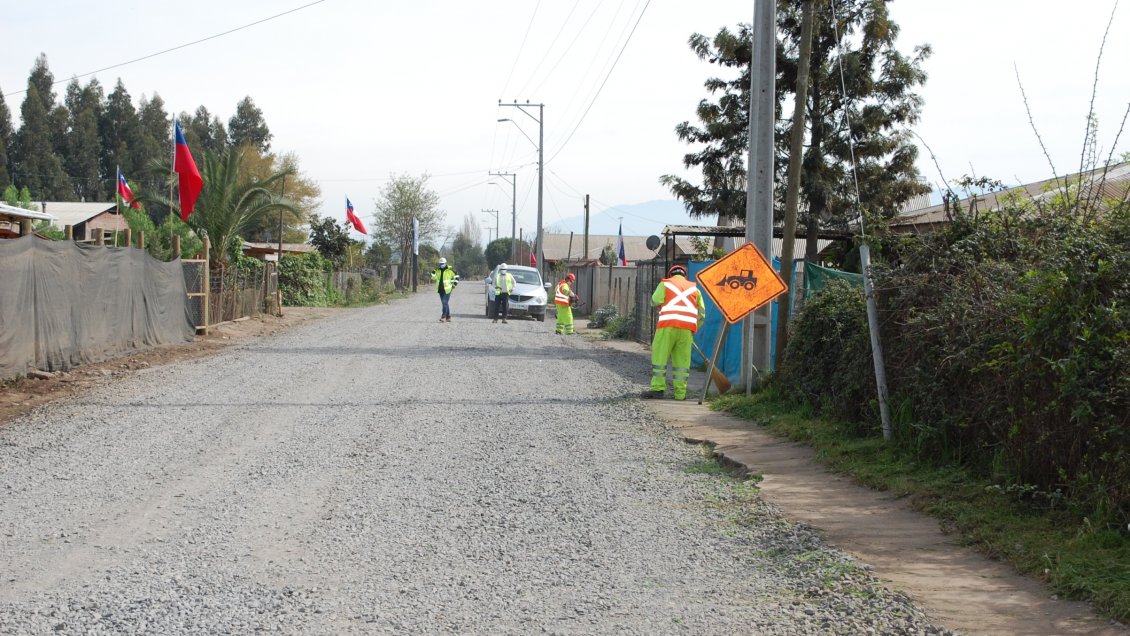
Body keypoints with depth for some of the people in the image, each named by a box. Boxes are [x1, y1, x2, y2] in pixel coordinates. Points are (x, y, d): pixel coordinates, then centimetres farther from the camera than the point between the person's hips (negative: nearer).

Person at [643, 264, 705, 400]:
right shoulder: (694, 288, 23)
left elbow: (656, 300, -4)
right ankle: (680, 393, 5)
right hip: (687, 328, 3)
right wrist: (694, 328, 28)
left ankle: (658, 388, 0)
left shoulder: (665, 284, 13)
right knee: (682, 360, 5)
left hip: (668, 325, -3)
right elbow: (701, 313, 18)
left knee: (660, 357, 3)